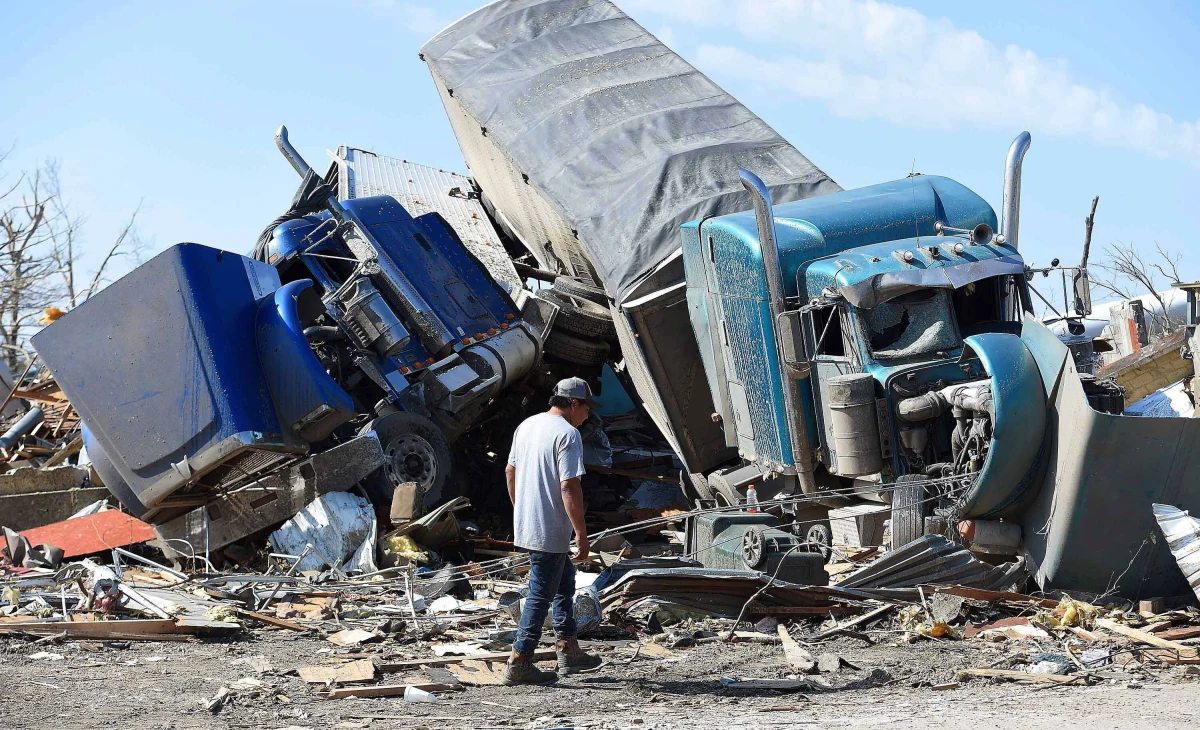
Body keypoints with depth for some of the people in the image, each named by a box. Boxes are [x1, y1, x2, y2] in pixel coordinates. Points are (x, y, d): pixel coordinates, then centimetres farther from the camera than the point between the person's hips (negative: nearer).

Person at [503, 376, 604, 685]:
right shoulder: (567, 434, -17)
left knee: (565, 583, 22)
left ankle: (568, 650, 28)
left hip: (525, 524, 9)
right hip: (550, 531, -9)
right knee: (541, 595, -2)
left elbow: (510, 472, 18)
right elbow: (569, 487, -22)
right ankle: (518, 664, 0)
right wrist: (582, 533, -18)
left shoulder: (526, 425, 11)